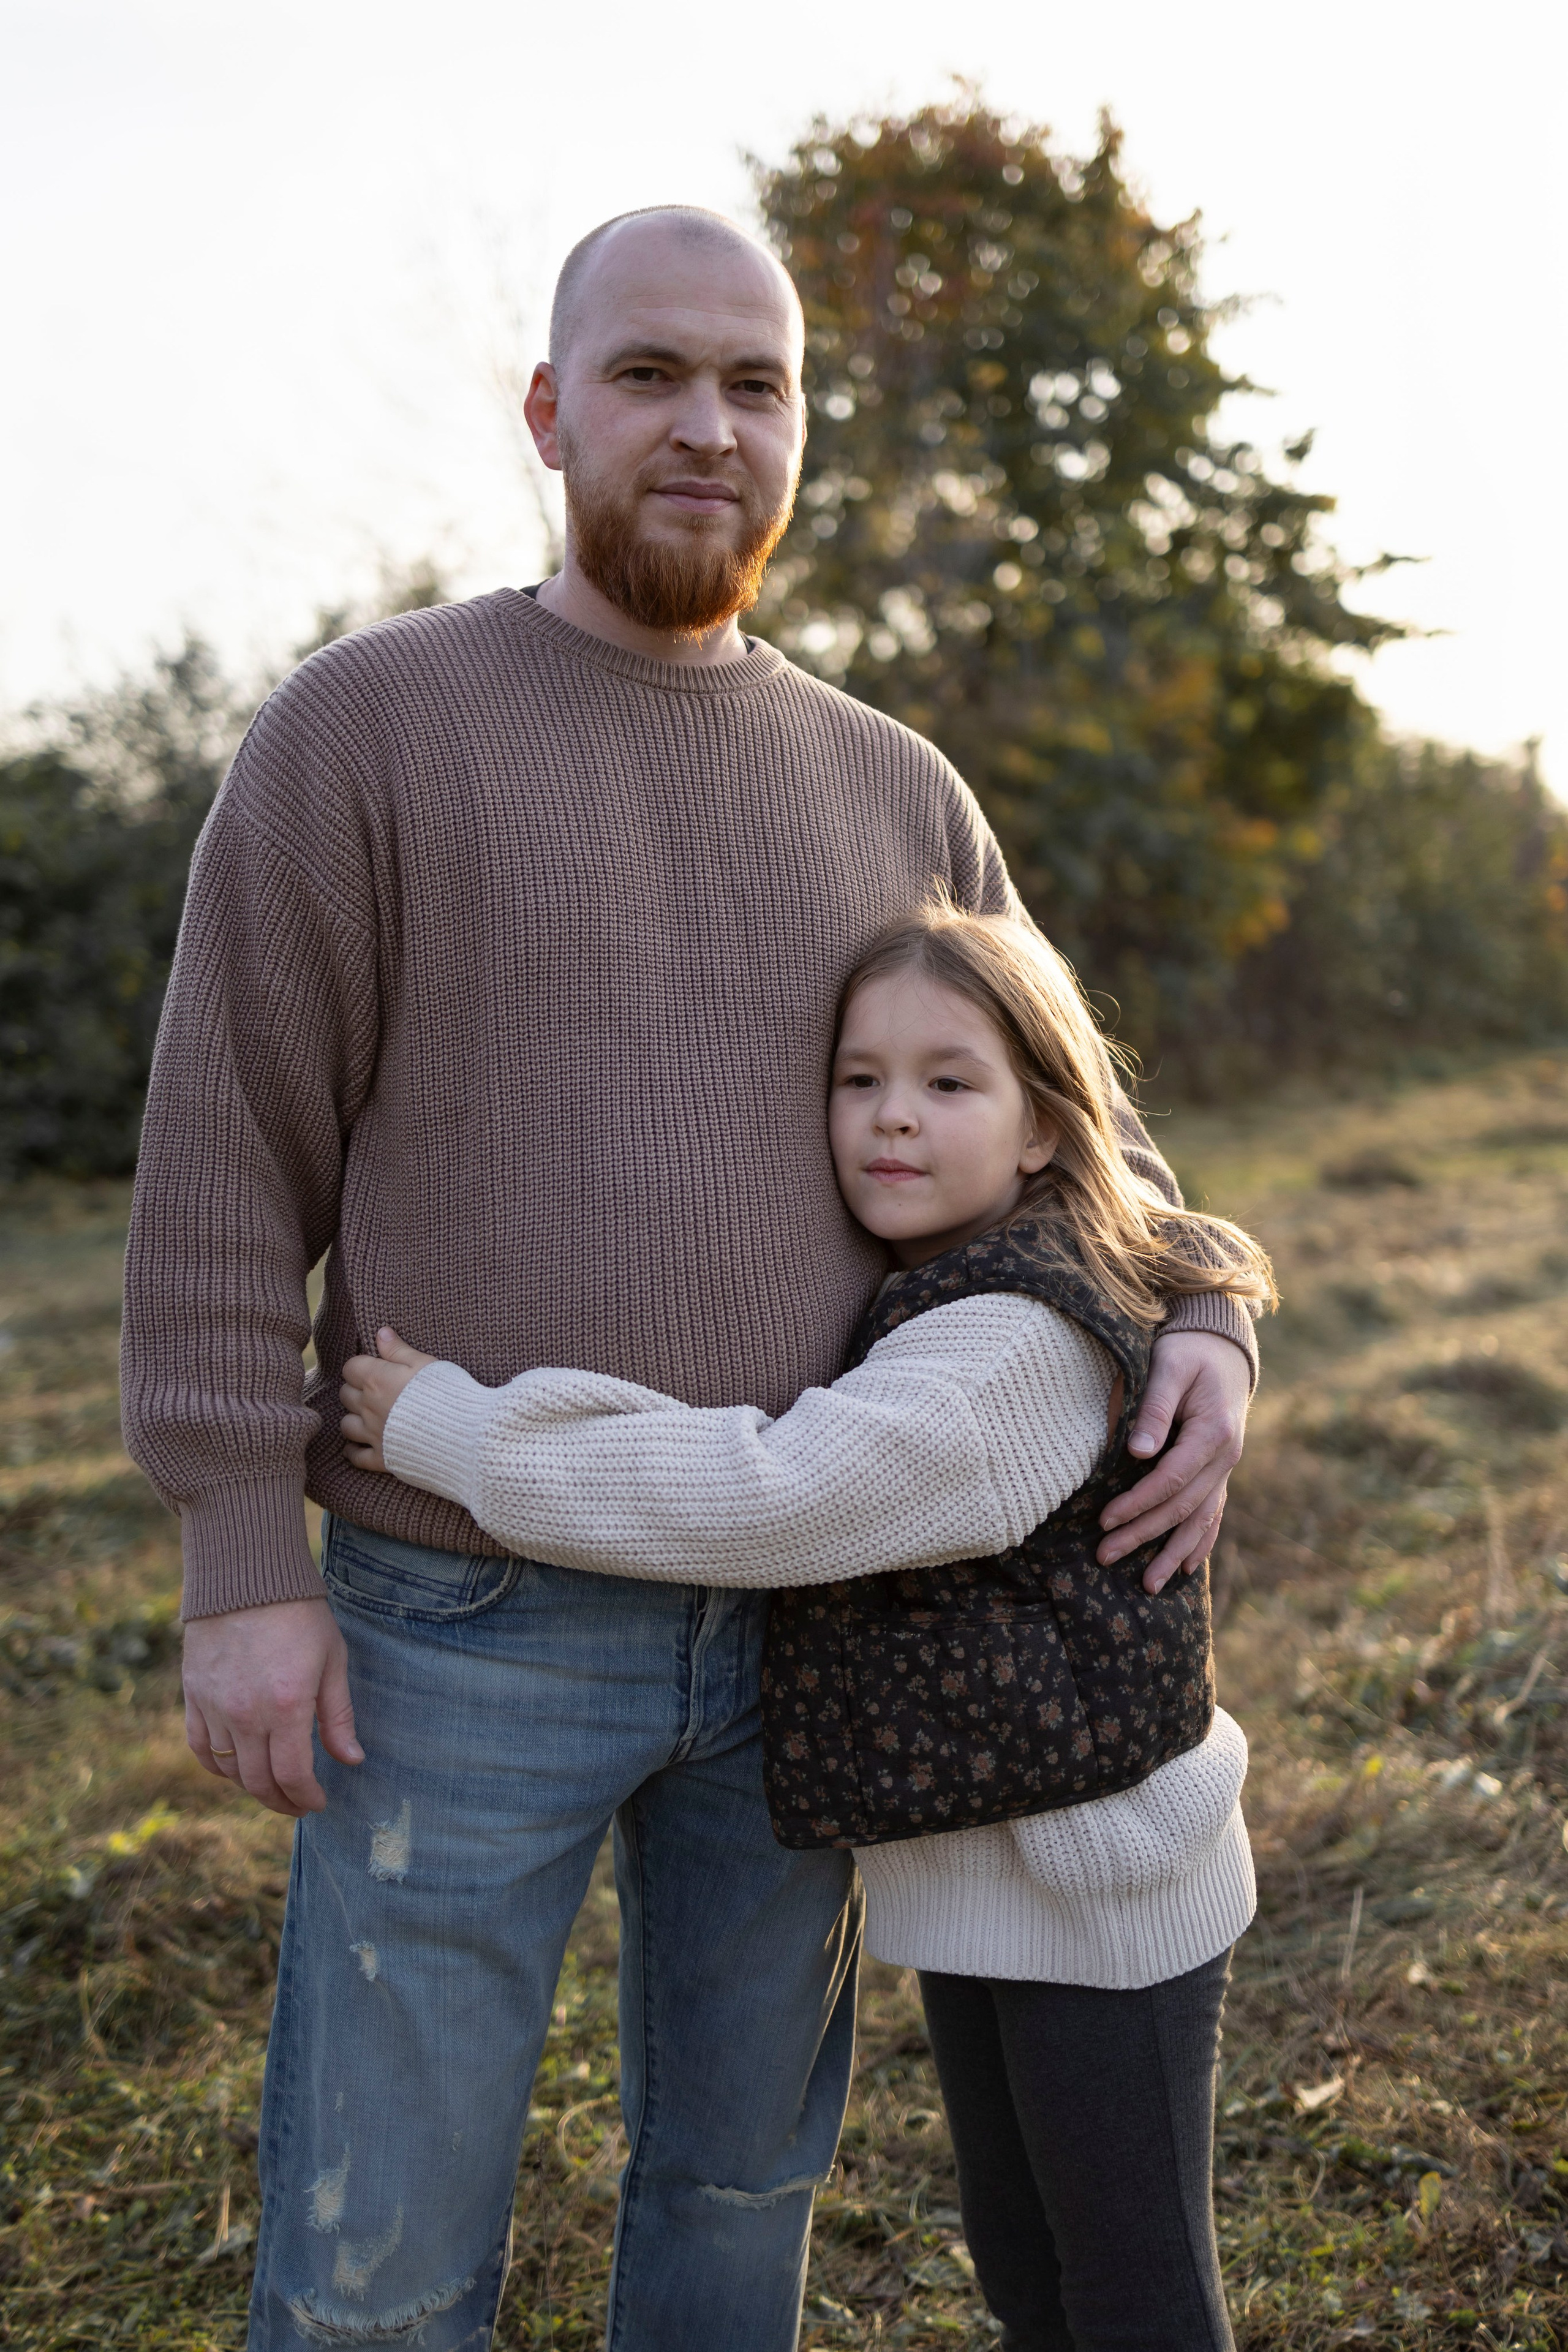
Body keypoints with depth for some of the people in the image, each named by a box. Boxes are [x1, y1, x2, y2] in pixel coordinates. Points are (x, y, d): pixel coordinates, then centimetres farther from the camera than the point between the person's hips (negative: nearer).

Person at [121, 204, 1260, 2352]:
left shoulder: (894, 793, 6)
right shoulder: (365, 723, -7)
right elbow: (230, 1155, -8)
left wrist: (1204, 1326, -7)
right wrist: (242, 1571, -13)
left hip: (787, 1619, 4)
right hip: (469, 1622, -4)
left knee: (741, 2160, 19)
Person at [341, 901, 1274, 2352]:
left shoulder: (1019, 1345, -26)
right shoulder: (921, 1311, 5)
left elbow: (774, 1499, -34)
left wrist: (452, 1430, -28)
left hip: (1100, 1889, -9)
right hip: (978, 1876, 9)